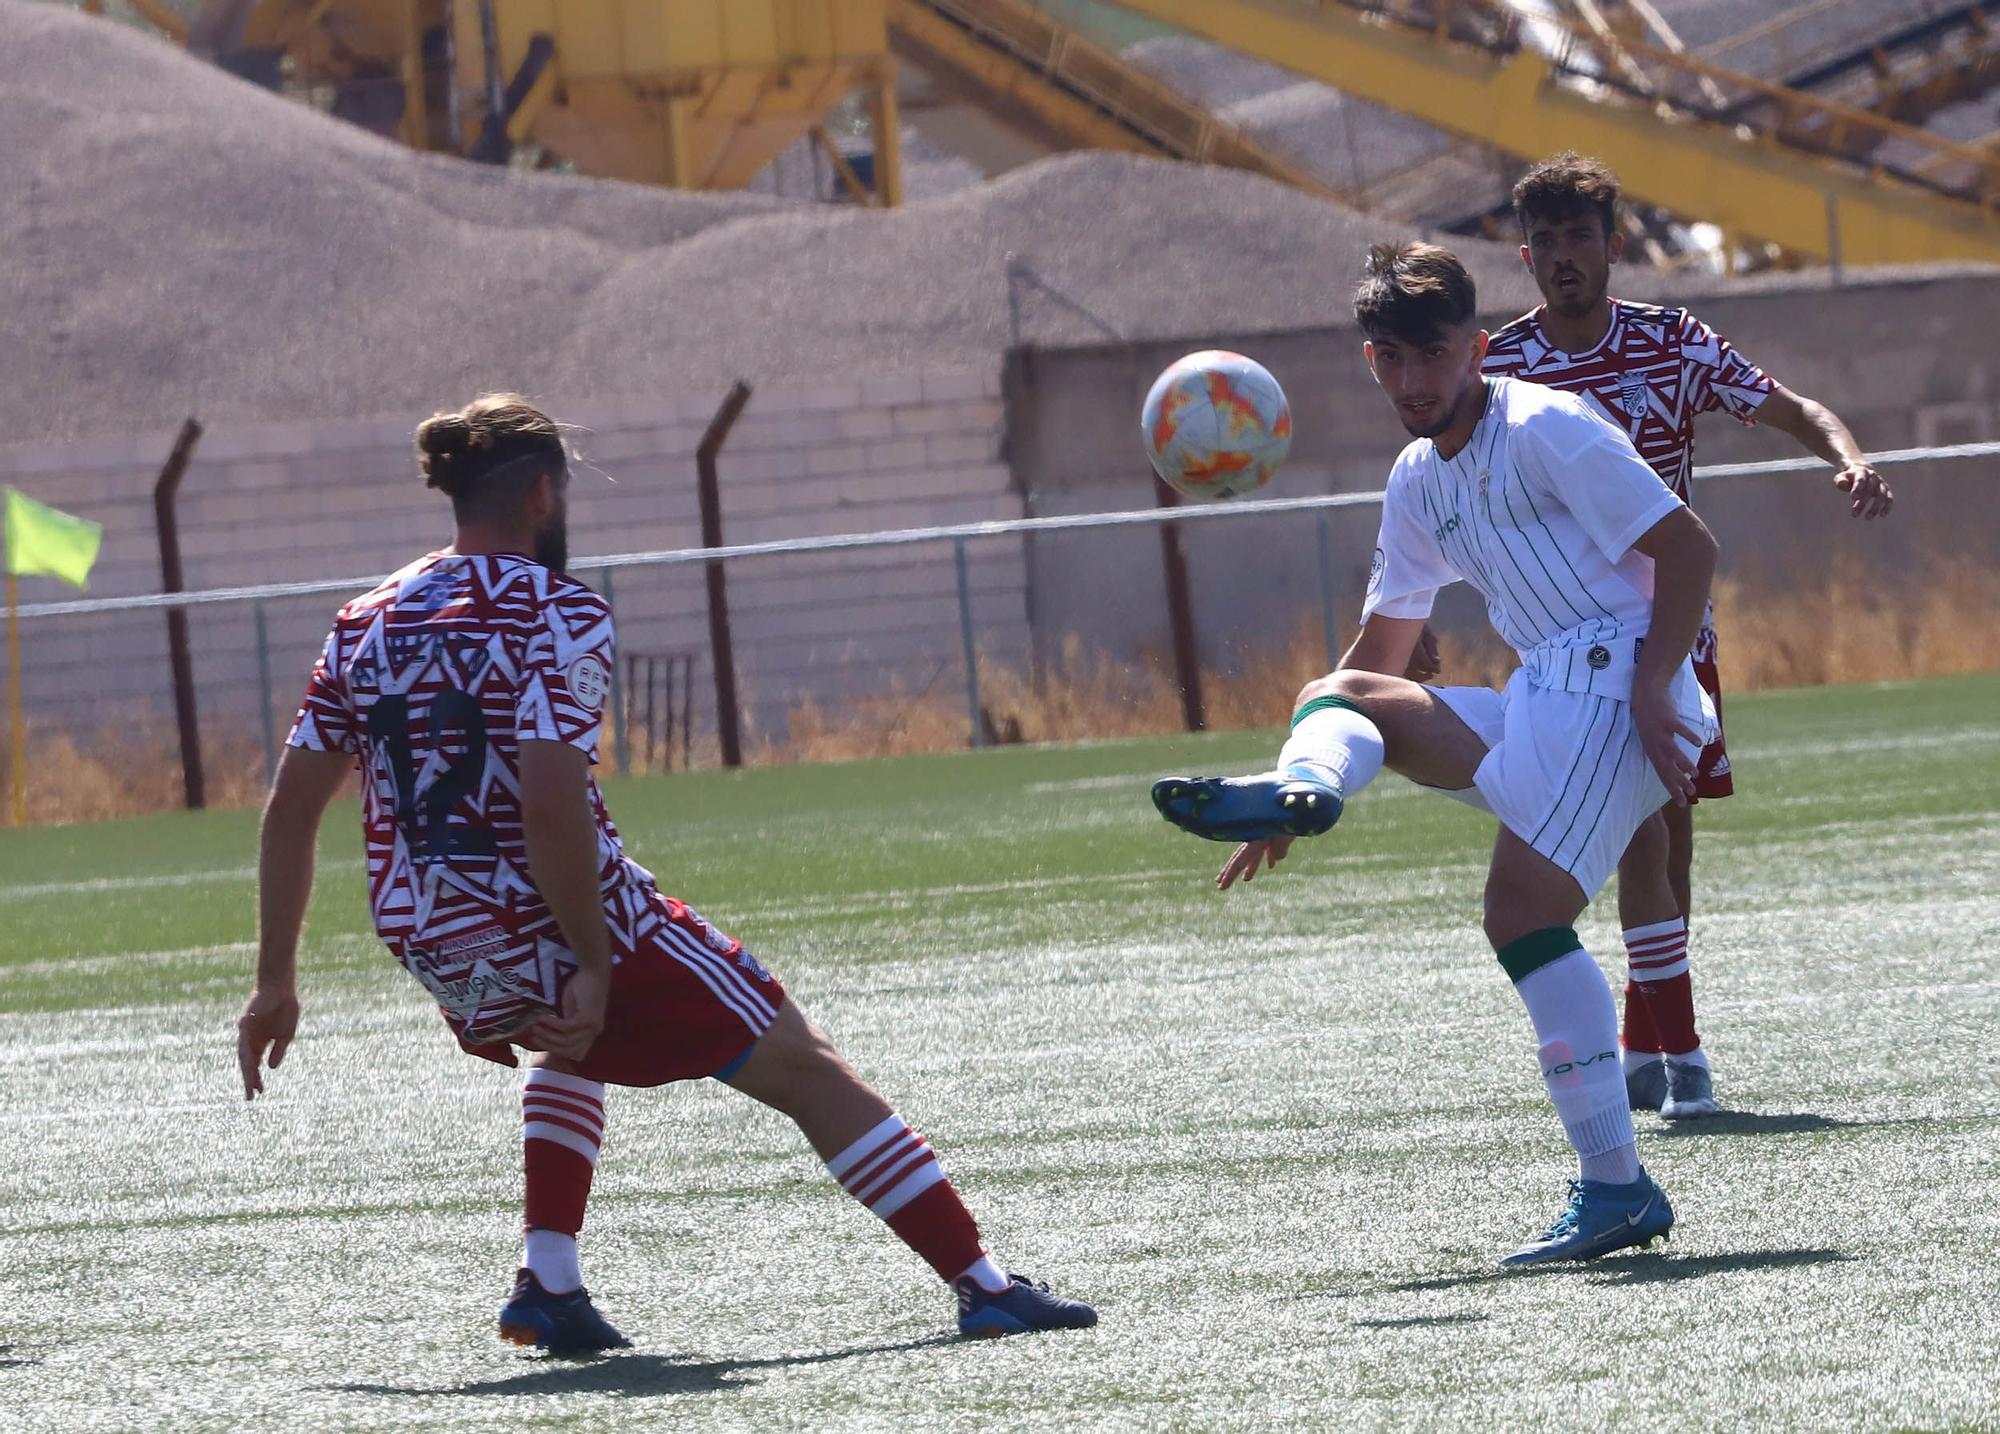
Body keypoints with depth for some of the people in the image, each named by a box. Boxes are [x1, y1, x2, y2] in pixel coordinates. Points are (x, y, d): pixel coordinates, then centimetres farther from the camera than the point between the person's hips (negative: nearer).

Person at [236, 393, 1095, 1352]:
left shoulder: (365, 624, 9)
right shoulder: (555, 614, -10)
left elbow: (290, 807, 8)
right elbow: (548, 802, -23)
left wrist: (275, 983, 14)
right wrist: (592, 965, -17)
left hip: (430, 950, 7)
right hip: (558, 932, -7)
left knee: (570, 1048, 39)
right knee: (805, 1067, 3)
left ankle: (548, 1288, 22)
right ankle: (984, 1288, -1)